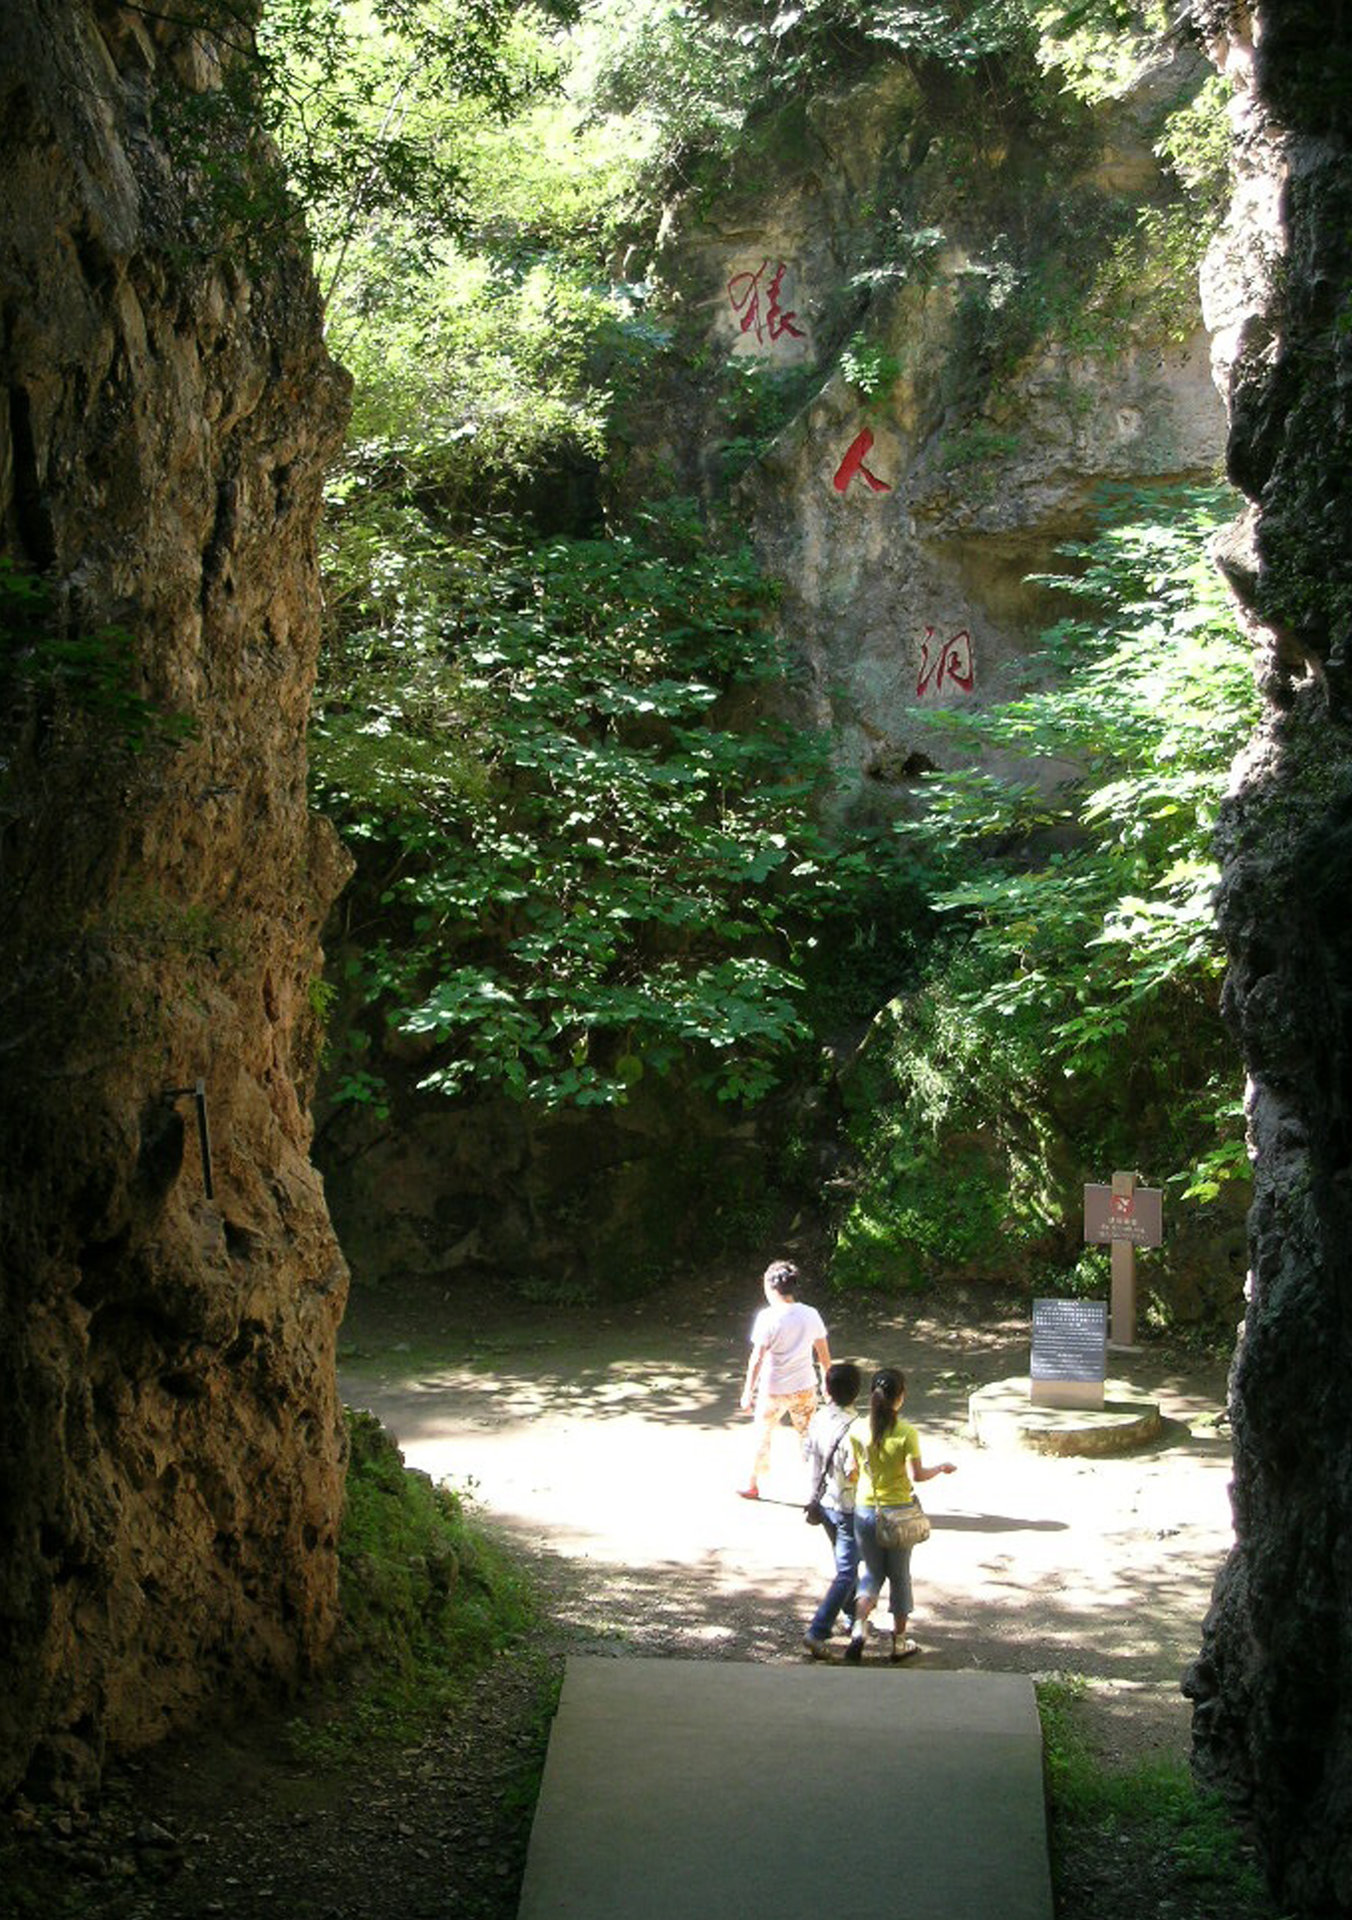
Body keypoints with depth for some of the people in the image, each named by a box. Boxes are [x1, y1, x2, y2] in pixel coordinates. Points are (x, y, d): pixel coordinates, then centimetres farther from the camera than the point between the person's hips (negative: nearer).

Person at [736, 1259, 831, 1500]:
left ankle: (753, 1485, 29)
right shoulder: (811, 1315, -4)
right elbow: (823, 1353, 4)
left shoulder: (768, 1317, -18)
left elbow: (757, 1358, -17)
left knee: (763, 1437, 15)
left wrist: (748, 1392, -10)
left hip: (773, 1390, -3)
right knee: (807, 1436, 17)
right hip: (805, 1387, 3)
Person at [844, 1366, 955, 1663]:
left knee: (871, 1572, 17)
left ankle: (859, 1628, -5)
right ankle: (900, 1642, 24)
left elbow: (856, 1467, 1)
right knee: (899, 1576, 14)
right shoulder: (906, 1432, -17)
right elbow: (917, 1475, -17)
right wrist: (941, 1468, 1)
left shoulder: (858, 1429, -7)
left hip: (866, 1509, 2)